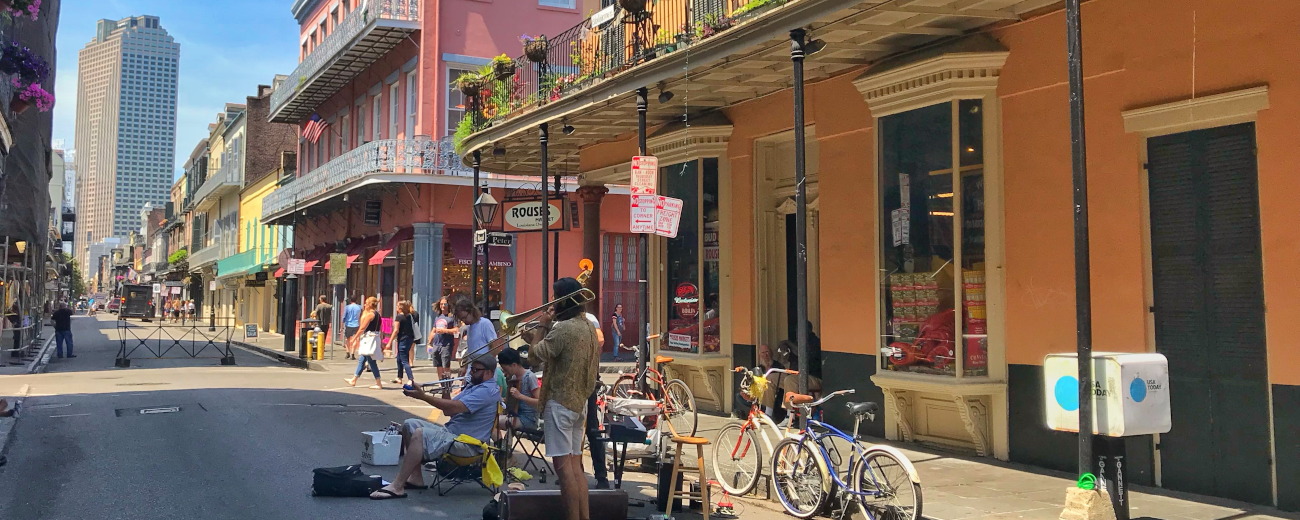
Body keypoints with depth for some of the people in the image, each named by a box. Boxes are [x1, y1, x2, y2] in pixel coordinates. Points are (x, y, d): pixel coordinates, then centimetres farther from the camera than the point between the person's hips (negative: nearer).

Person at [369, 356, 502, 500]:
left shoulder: (488, 391, -15)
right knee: (409, 425, 9)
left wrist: (423, 396, -25)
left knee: (420, 434, -28)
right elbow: (448, 411, 13)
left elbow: (455, 408, -27)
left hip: (468, 444, -11)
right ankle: (416, 478, 4)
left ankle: (397, 487, -26)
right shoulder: (474, 386, 19)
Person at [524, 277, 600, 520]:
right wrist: (542, 334, 12)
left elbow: (534, 354, -13)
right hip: (579, 401, 9)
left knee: (564, 466, -5)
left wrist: (541, 326, 1)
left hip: (560, 402, -9)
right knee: (575, 465, 13)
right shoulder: (588, 327, 10)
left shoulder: (563, 328, -19)